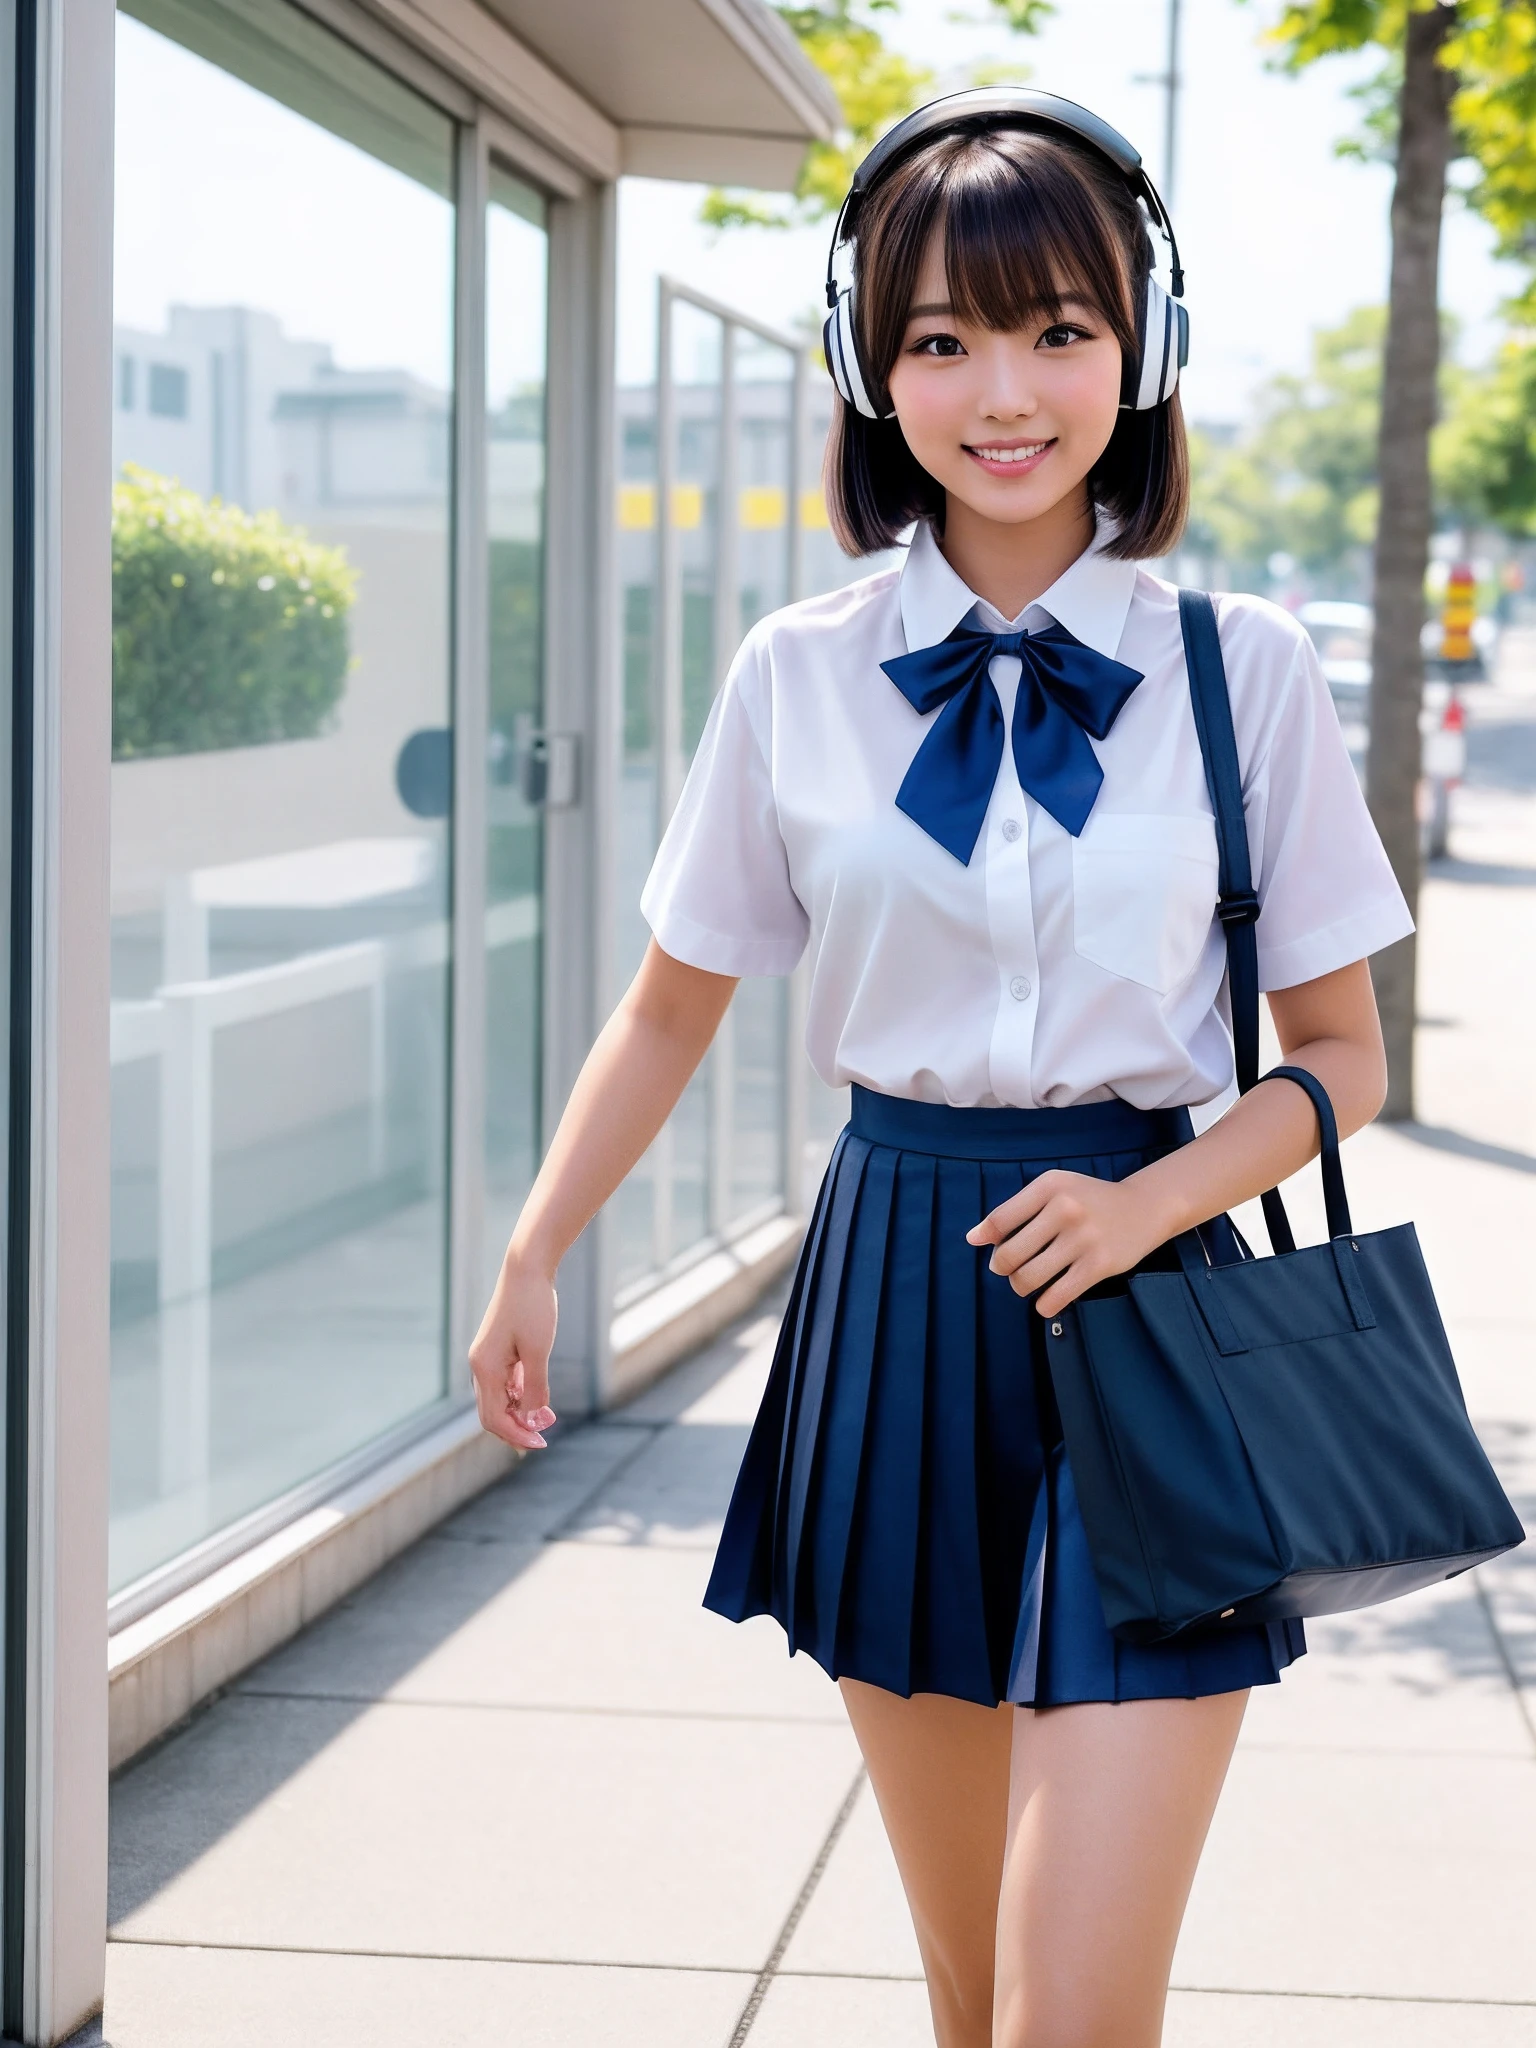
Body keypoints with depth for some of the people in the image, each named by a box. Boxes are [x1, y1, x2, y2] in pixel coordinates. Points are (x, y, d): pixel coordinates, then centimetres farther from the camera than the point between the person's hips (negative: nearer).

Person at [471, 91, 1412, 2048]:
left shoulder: (1241, 668, -2)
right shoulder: (800, 675, 2)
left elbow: (1340, 1057, 3)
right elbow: (672, 1003, 14)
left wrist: (1149, 1203, -13)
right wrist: (534, 1256, 7)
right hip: (892, 1294, 2)